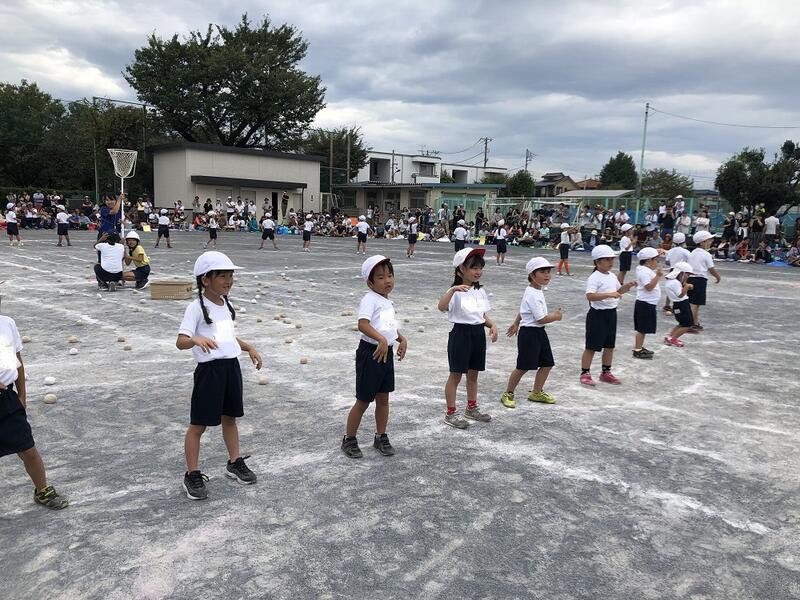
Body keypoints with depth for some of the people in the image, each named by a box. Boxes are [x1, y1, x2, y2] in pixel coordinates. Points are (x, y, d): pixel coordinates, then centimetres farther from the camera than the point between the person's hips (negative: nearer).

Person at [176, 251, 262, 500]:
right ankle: (192, 475, 16)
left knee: (230, 417, 20)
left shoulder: (226, 304, 10)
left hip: (231, 366, 7)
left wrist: (250, 348, 13)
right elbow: (181, 341, -21)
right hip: (209, 369, -7)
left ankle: (235, 463, 35)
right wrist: (197, 339, -41)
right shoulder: (197, 307, -13)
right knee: (199, 424, 3)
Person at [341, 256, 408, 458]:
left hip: (387, 353, 8)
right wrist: (382, 339, -39)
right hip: (371, 352, -8)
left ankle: (381, 437, 32)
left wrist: (402, 340, 14)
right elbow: (363, 324, -30)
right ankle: (349, 439, 20)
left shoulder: (388, 302, 12)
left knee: (383, 398, 16)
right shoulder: (370, 299, -15)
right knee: (363, 400, 4)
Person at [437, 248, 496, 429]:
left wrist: (492, 325, -5)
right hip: (461, 333, -7)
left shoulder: (481, 291, 8)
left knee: (473, 374, 18)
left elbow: (483, 315, 14)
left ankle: (471, 408, 34)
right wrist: (453, 289, -46)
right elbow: (441, 307, -33)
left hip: (478, 333, 7)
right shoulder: (456, 292, -15)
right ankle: (450, 414, 15)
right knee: (456, 375, 3)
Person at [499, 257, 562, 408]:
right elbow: (541, 319, -22)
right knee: (523, 367, -4)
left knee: (547, 363, 11)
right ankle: (508, 394, 12)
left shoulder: (537, 291, 11)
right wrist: (556, 316, -6)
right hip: (529, 333, -10)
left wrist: (516, 324, 32)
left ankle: (537, 393, 27)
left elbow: (523, 310, 23)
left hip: (539, 333, 10)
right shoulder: (532, 295, -21)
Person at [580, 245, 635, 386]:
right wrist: (609, 294, -36)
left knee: (609, 345, 15)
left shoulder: (612, 276, 9)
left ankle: (606, 372, 29)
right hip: (598, 314, -8)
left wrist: (627, 286, 4)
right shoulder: (594, 278, -17)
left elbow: (618, 291, 24)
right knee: (592, 346, -1)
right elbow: (590, 296, -30)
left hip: (611, 313, 8)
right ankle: (585, 374, 8)